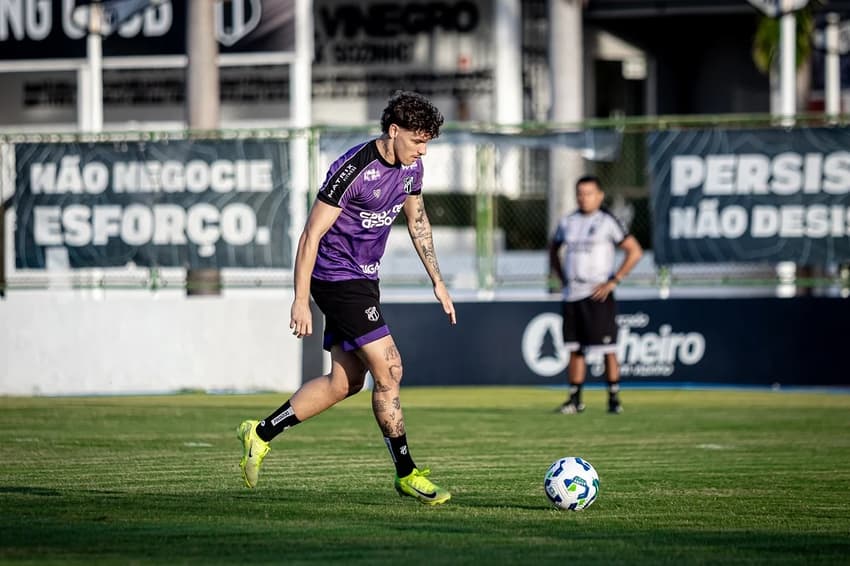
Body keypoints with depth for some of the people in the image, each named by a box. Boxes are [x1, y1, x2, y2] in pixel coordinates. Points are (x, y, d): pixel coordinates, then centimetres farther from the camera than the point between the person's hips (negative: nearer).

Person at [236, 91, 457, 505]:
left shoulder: (410, 166, 3)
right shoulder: (353, 170, -22)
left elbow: (417, 221, 20)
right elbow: (311, 235, -19)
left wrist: (437, 282, 18)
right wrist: (301, 301, -20)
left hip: (363, 278, 9)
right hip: (337, 278, -9)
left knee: (345, 382, 9)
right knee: (389, 369, -10)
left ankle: (260, 434, 19)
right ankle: (406, 474, -1)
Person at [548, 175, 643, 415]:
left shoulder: (608, 222, -4)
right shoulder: (567, 222, 11)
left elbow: (635, 251, -7)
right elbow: (554, 248, 29)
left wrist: (613, 281, -12)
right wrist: (560, 276, 14)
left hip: (598, 295, -5)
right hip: (571, 295, 5)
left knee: (607, 349, -5)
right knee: (574, 348, 6)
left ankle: (614, 398, 2)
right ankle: (575, 399, 11)